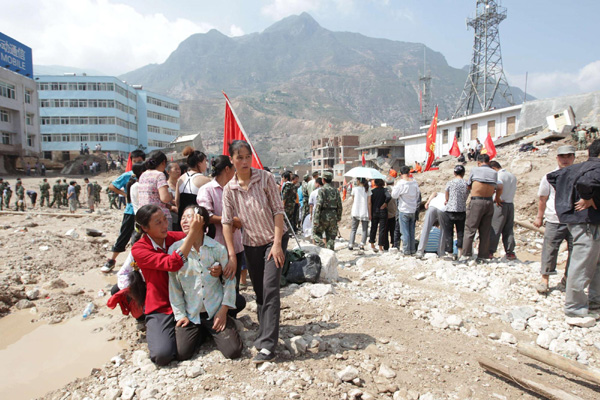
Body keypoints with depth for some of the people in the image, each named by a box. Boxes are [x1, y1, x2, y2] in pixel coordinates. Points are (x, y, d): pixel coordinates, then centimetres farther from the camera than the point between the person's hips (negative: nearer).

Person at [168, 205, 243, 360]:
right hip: (190, 314, 1)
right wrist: (180, 315, -2)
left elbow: (229, 279, -1)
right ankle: (201, 332, 19)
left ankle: (213, 331, 22)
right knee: (181, 353, -12)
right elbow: (173, 285, -1)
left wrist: (224, 310, -6)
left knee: (233, 351, -10)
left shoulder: (218, 248, -8)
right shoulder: (175, 249, -6)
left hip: (216, 311, -1)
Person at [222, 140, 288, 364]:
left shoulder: (265, 178, -9)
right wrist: (232, 256, -10)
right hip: (251, 245, 3)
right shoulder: (229, 189, -3)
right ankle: (265, 335, 26)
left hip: (274, 239, -3)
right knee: (259, 293, 11)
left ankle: (267, 346, -11)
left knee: (270, 290, -13)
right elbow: (227, 223, -4)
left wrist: (277, 243, -17)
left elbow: (278, 210, -10)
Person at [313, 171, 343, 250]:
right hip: (333, 217, 5)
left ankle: (322, 248, -4)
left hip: (323, 216, -5)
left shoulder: (322, 190, -10)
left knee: (316, 233, 13)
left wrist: (316, 219, -15)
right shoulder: (336, 191, 7)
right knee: (331, 238, 10)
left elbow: (318, 205, -16)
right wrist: (339, 217, 20)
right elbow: (339, 206, 10)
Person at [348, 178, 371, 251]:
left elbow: (353, 200, 7)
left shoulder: (354, 188, -1)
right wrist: (369, 213, 0)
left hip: (356, 212, 0)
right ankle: (362, 245, 1)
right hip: (365, 212, 0)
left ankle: (351, 245, 4)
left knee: (353, 229, 8)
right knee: (364, 230, 8)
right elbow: (369, 202, -2)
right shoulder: (368, 189, 0)